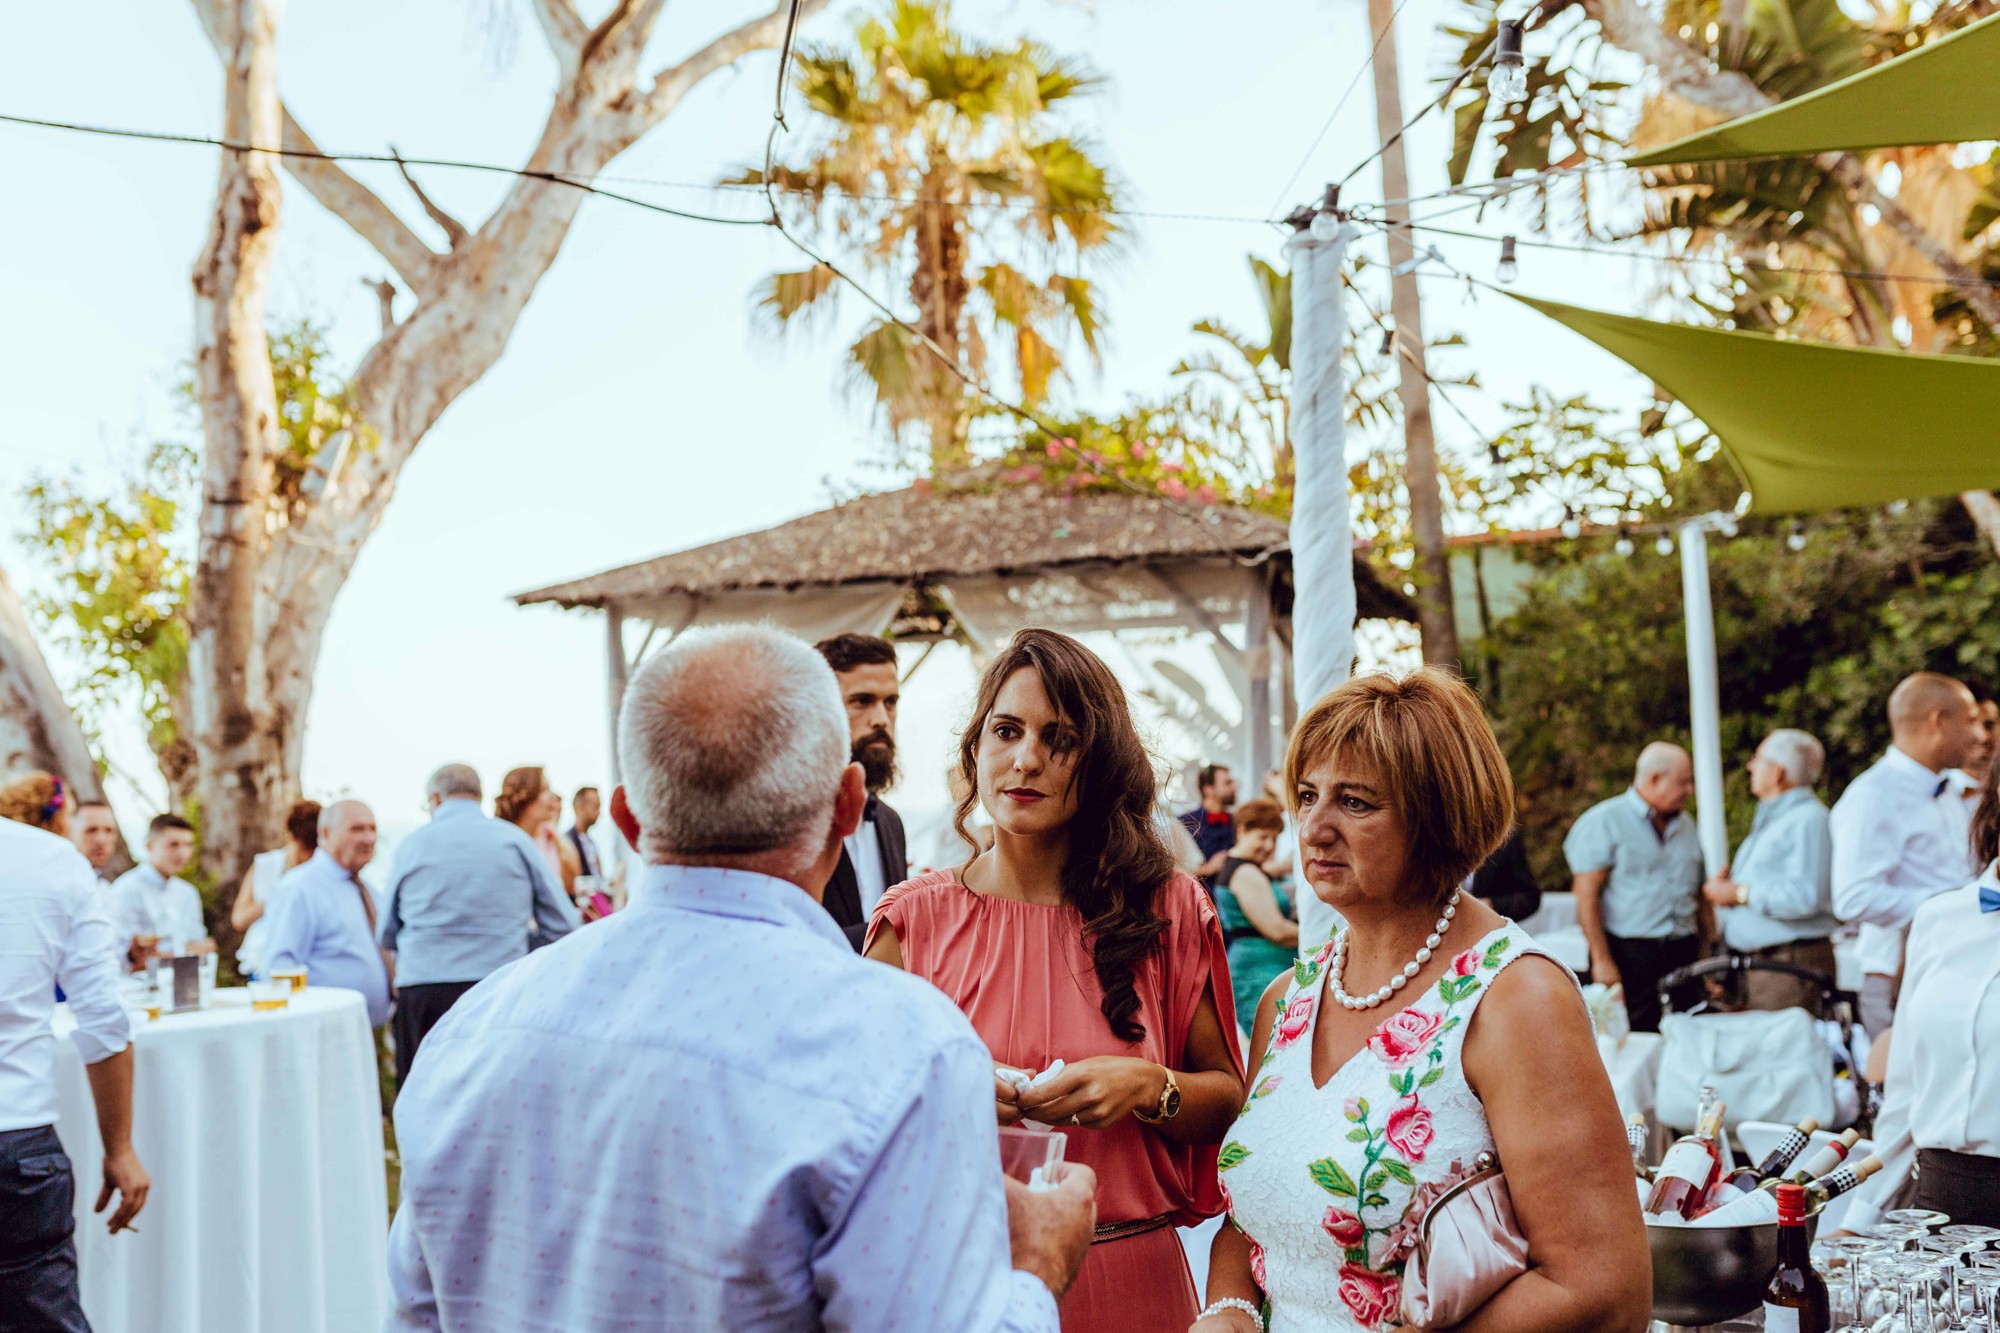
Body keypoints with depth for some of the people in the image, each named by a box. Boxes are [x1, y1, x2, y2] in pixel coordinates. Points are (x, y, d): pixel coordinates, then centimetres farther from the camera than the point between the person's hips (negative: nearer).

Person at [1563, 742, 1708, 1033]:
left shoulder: (1686, 825, 18)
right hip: (1630, 956, -6)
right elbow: (1586, 895, -9)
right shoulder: (1605, 821, -3)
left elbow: (1701, 894, 21)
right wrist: (1602, 961, -14)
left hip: (1684, 954, 6)